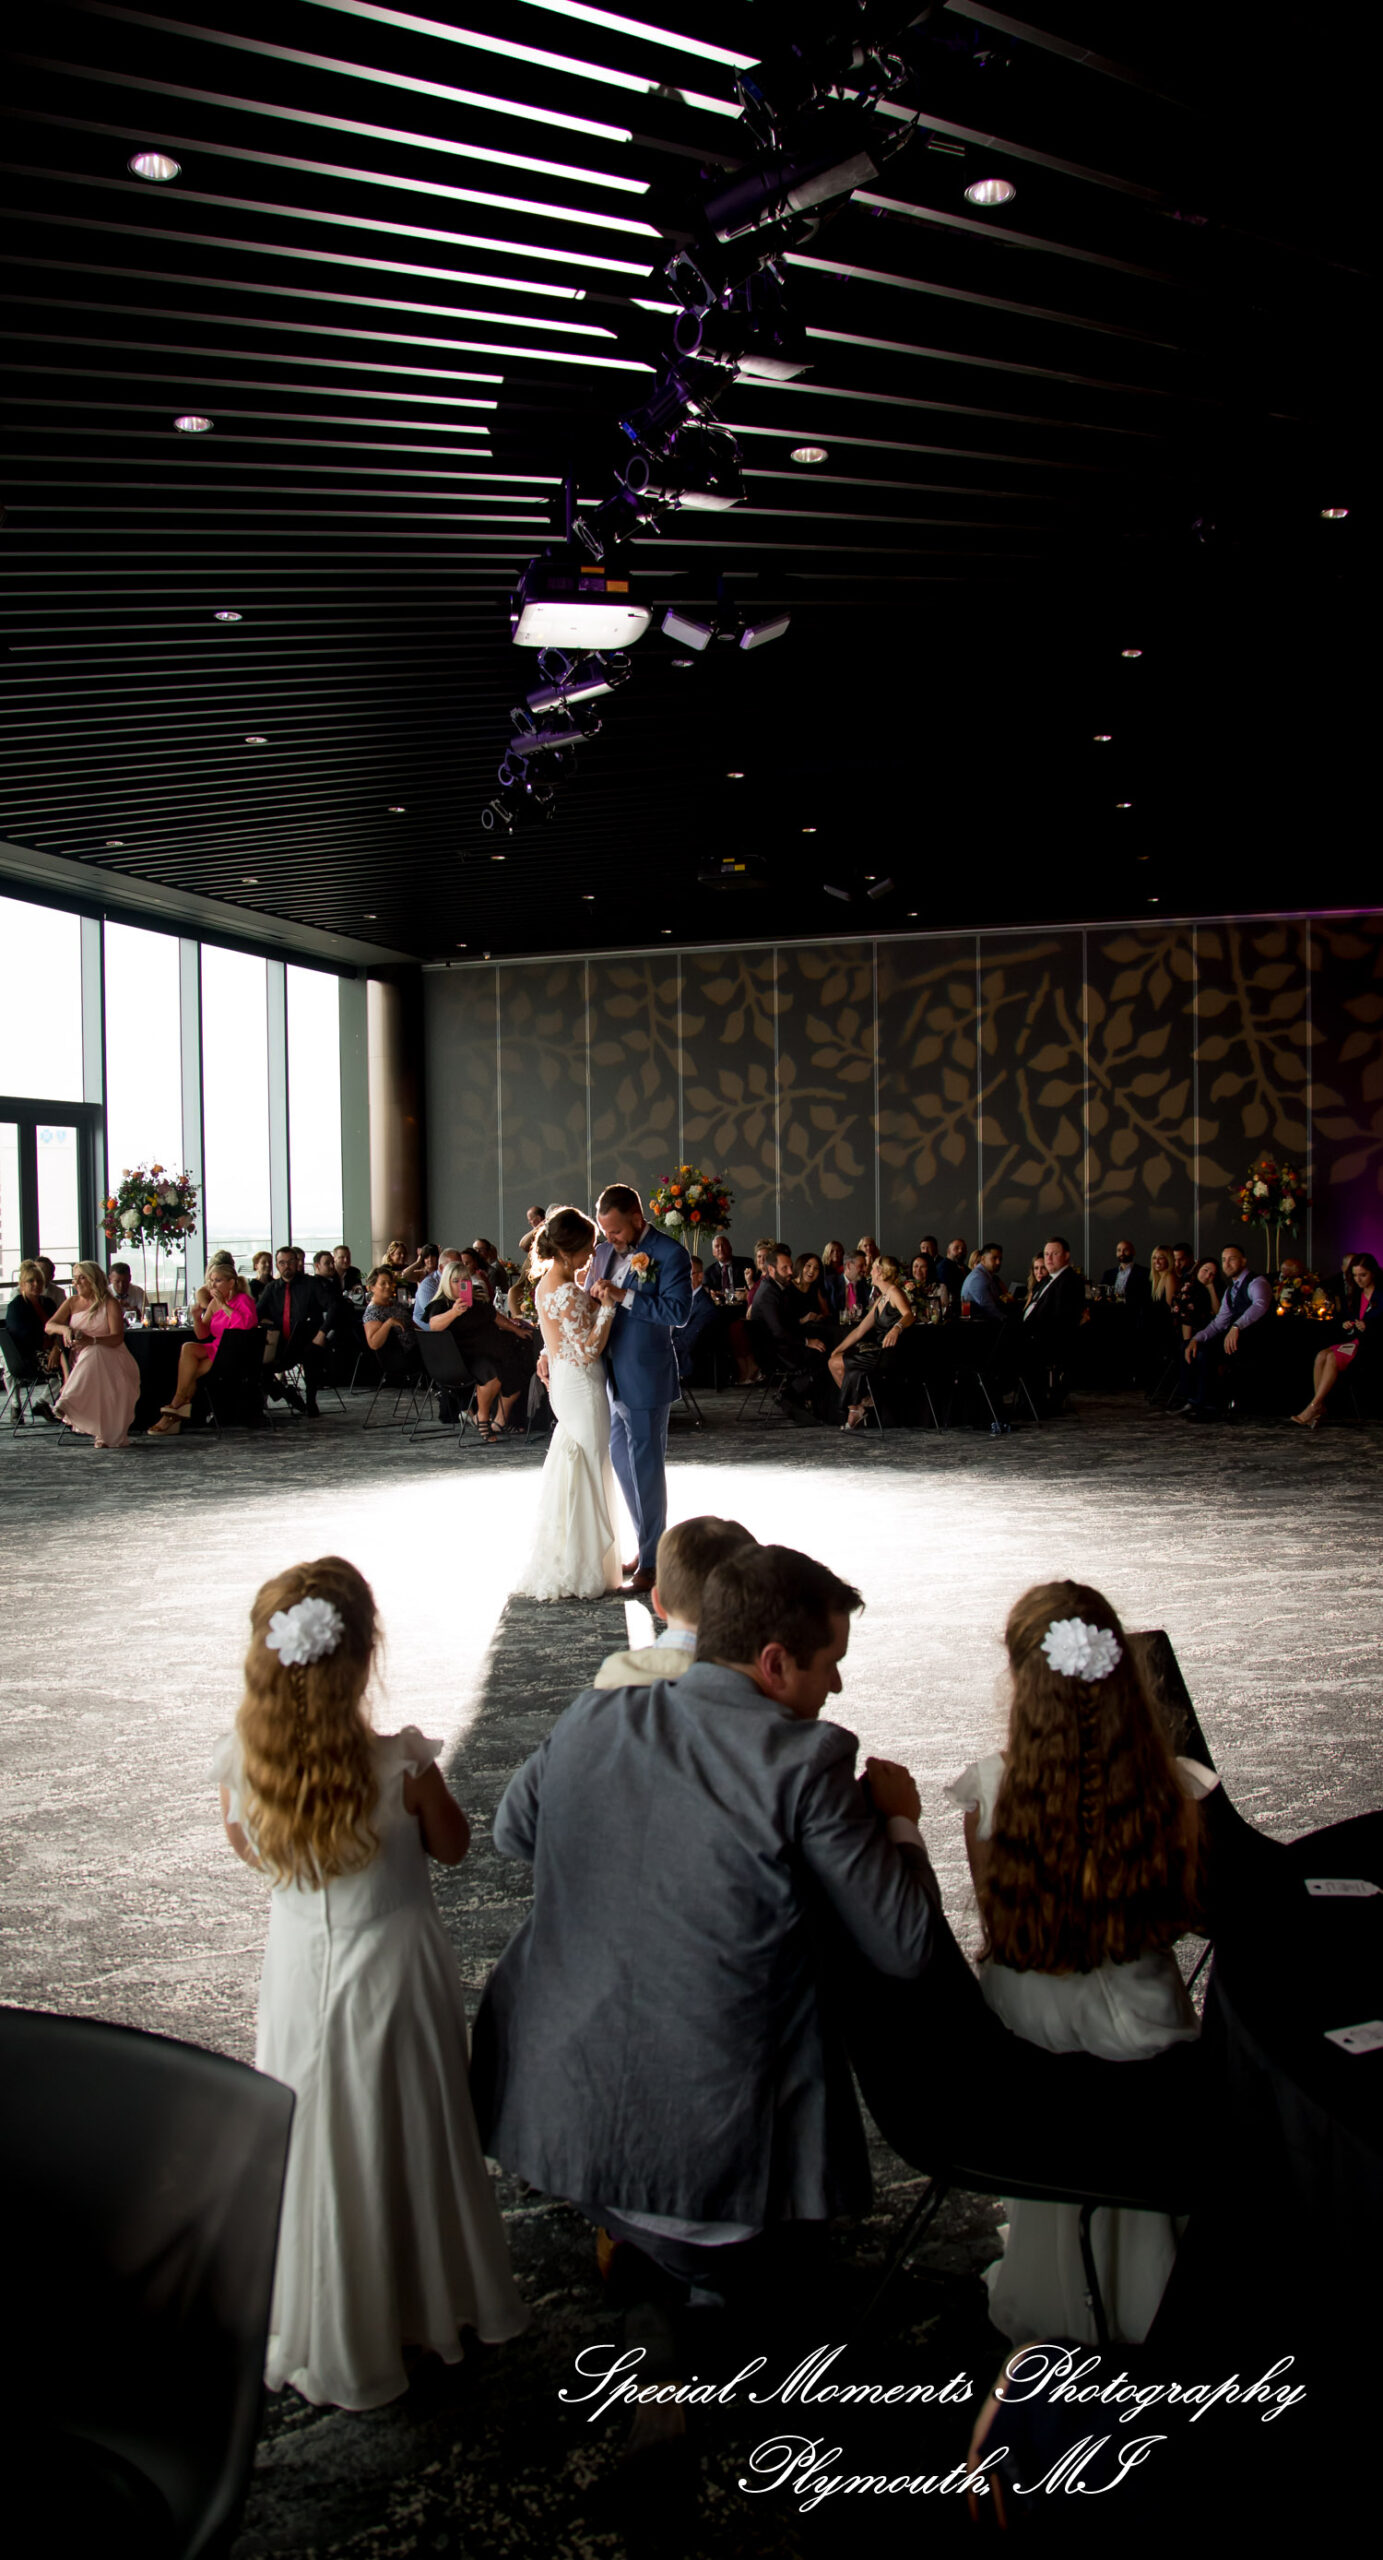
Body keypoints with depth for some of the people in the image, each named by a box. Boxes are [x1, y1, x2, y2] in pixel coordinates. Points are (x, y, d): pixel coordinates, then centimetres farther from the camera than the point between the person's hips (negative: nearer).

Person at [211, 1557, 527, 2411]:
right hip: (396, 1965, -2)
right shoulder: (401, 1762, -27)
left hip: (300, 1970, 3)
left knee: (319, 2147, 20)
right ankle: (430, 2302, 40)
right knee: (409, 2143, 19)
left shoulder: (242, 1762, -19)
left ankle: (330, 2343, 38)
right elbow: (453, 1847, -8)